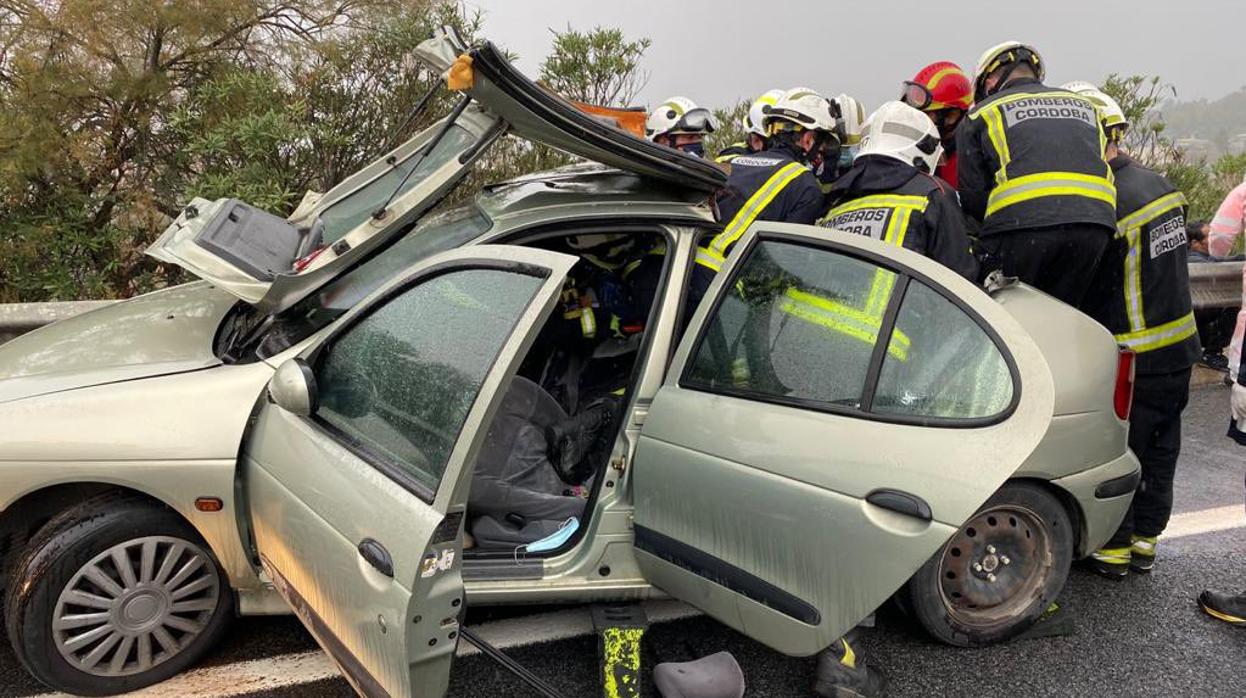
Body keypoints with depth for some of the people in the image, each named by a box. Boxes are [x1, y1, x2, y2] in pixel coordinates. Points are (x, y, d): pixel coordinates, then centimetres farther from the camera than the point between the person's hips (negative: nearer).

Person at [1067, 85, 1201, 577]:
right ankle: (1145, 540, 31)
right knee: (1159, 452, 17)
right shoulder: (1158, 184, 4)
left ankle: (1112, 547, 18)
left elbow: (1081, 294, -17)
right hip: (1180, 350, 9)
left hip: (1134, 360, -8)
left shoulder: (1105, 208, -24)